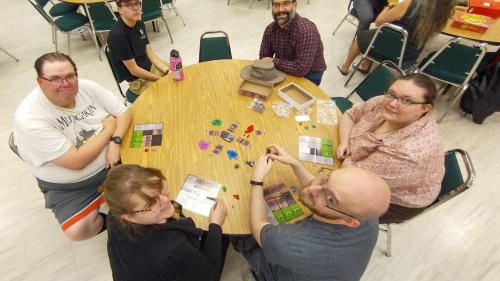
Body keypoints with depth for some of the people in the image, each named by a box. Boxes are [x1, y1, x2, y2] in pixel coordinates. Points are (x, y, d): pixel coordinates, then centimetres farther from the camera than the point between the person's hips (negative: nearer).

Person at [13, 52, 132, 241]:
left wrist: (115, 143, -21)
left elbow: (123, 112, -3)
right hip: (68, 186, -3)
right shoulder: (29, 118, -24)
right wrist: (108, 129, -18)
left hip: (111, 161, 4)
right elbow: (76, 162, -27)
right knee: (79, 231, -21)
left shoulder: (87, 87, -10)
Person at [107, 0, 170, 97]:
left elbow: (150, 54, 4)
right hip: (138, 81, -8)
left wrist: (168, 71, -10)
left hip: (151, 66, 8)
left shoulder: (140, 24, 3)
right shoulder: (118, 35, -22)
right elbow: (134, 70, -20)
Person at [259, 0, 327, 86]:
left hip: (309, 75, -5)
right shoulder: (270, 29, -7)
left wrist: (273, 61, -24)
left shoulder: (306, 30, -28)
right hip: (283, 71, 6)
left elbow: (301, 69, -32)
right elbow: (263, 57, 0)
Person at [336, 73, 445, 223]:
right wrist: (344, 142, -18)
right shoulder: (385, 103, -19)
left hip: (395, 201, -6)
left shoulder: (410, 150, -40)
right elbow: (350, 115, -3)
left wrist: (346, 159, -14)